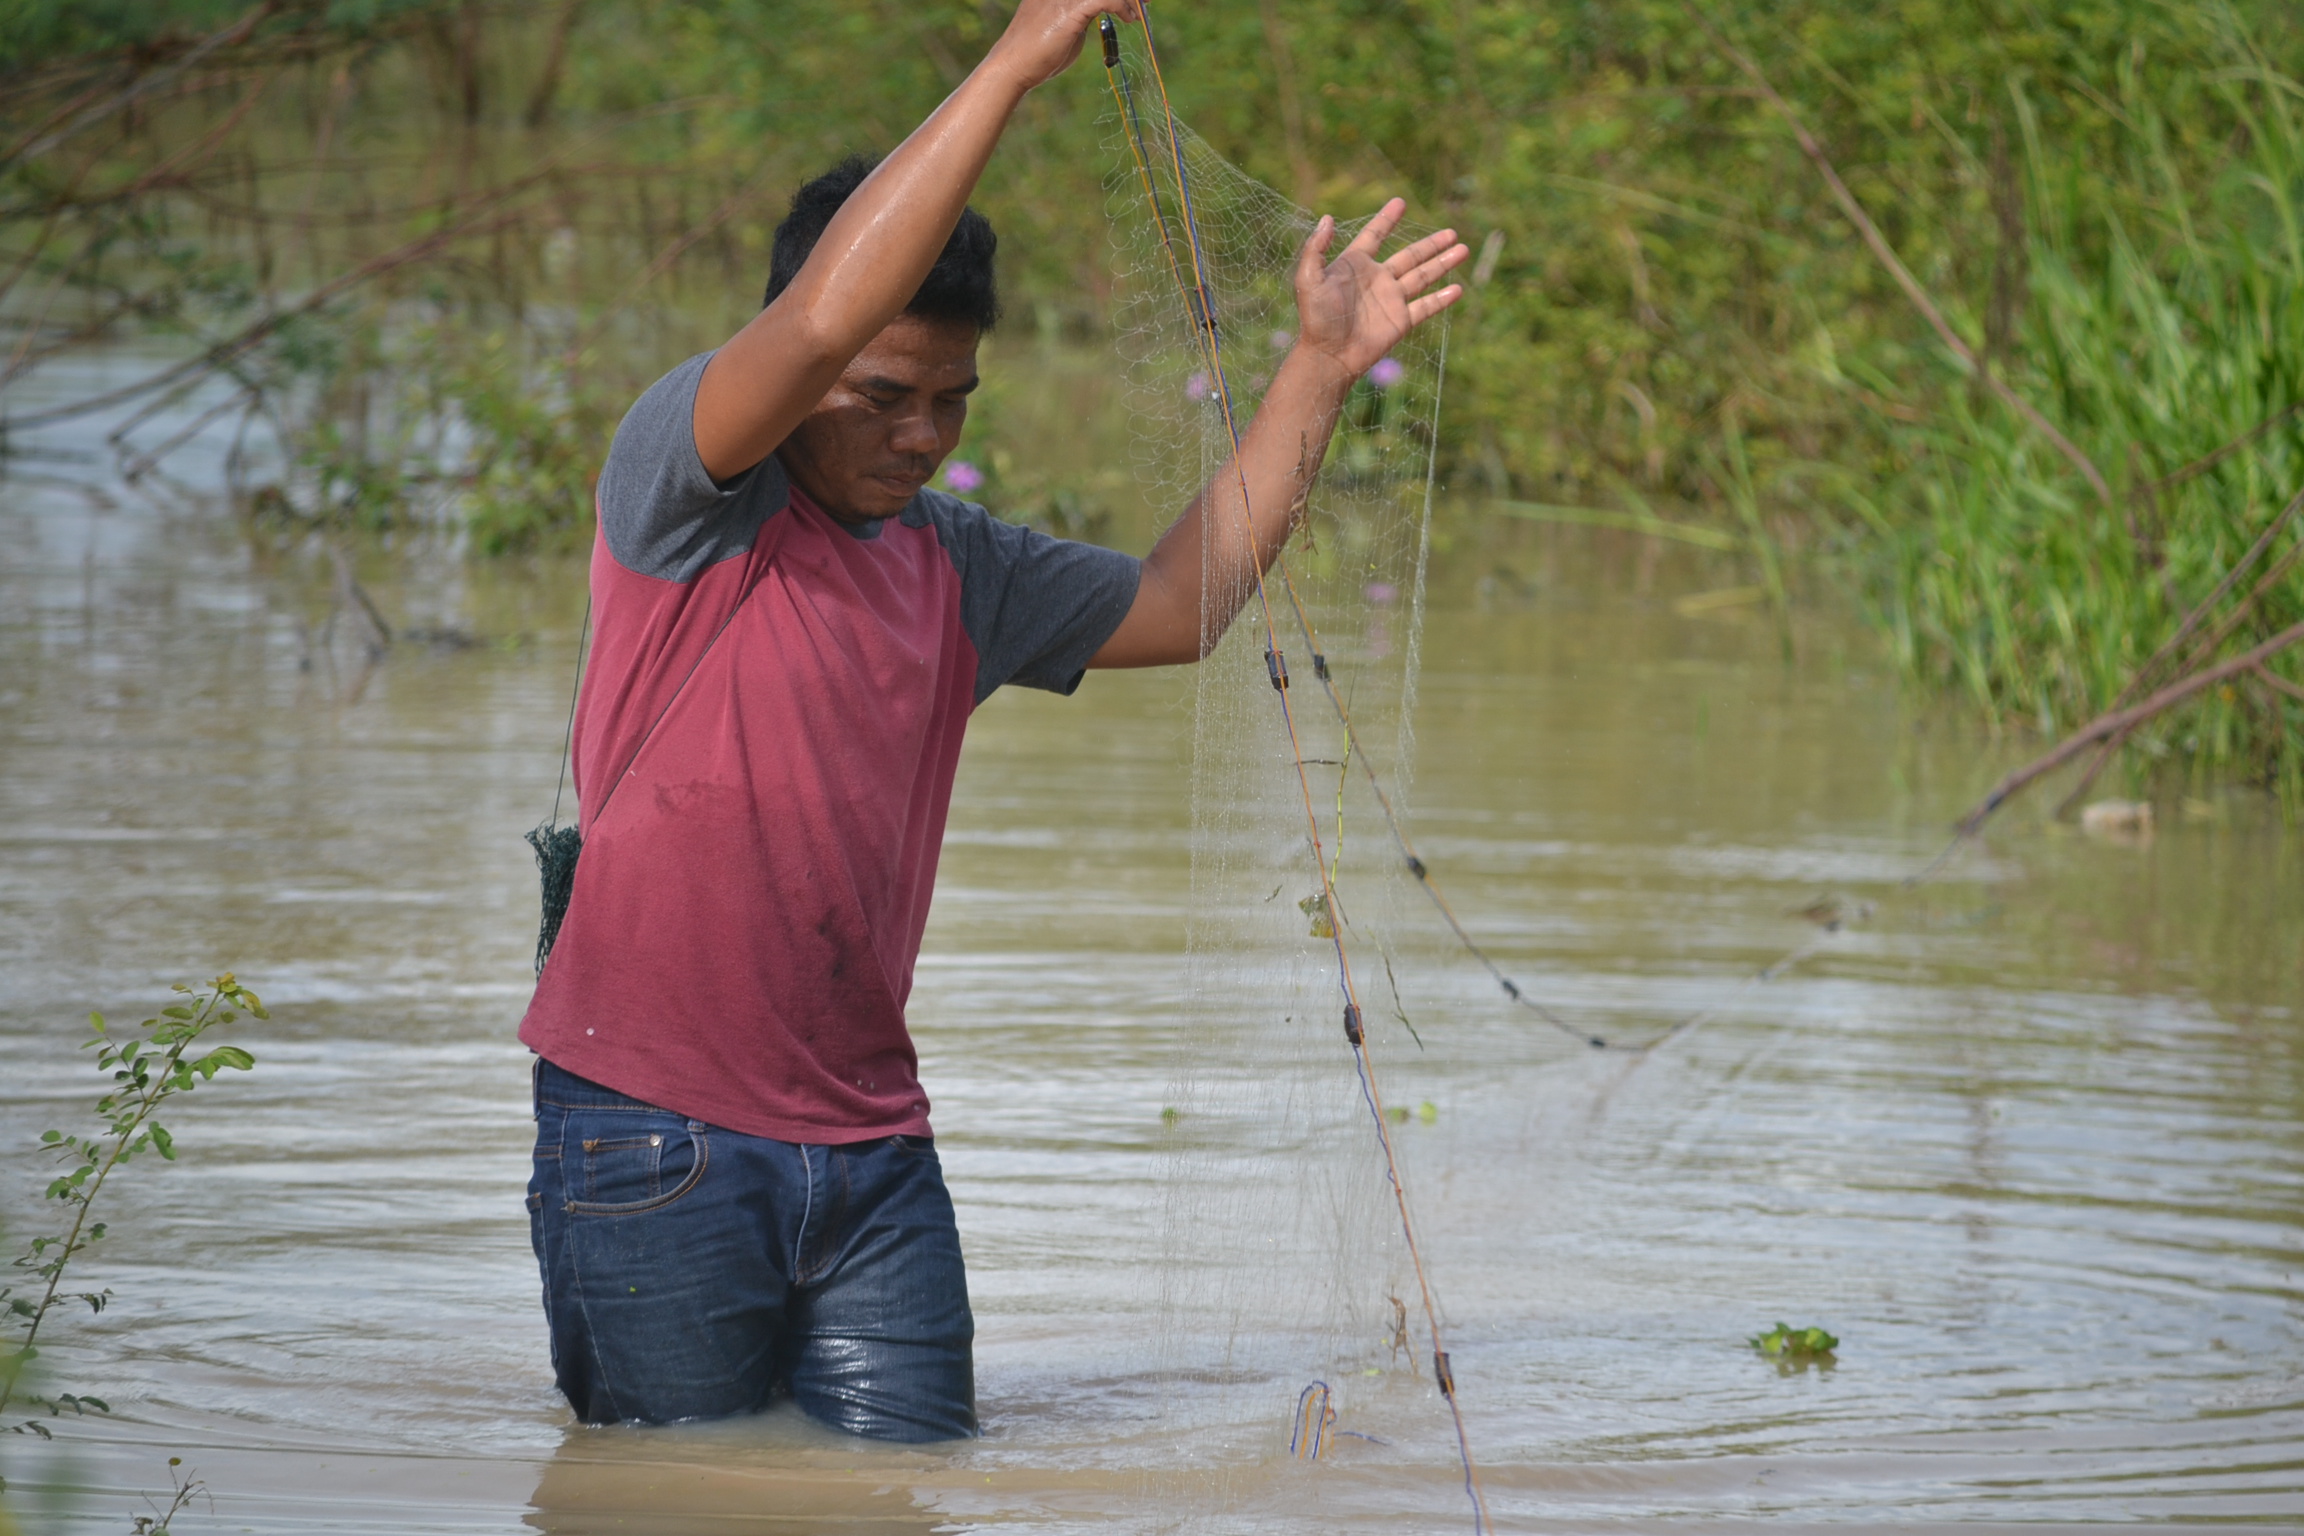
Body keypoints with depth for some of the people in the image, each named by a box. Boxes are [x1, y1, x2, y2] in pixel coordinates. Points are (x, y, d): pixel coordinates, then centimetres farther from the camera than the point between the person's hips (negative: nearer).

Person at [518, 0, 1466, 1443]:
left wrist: (1319, 369, 12)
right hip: (658, 1146, -6)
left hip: (870, 1155, 6)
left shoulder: (959, 566, 15)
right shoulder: (688, 497, -6)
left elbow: (1181, 605, 17)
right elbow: (819, 321, -22)